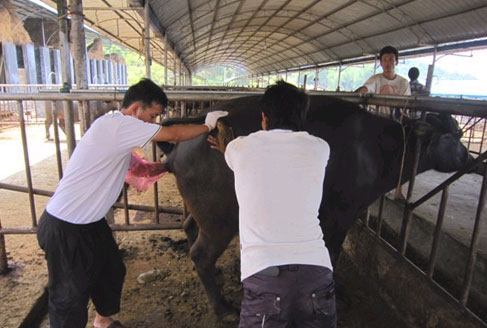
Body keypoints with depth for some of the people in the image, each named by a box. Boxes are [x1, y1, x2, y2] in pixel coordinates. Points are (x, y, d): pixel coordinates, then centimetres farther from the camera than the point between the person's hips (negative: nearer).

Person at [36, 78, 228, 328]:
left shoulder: (116, 127, 7)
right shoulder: (116, 124, -24)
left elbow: (132, 166, 15)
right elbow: (173, 134, -23)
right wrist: (207, 125, -9)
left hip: (90, 222, 10)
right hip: (64, 229, -10)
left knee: (112, 271, 21)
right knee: (70, 295, 6)